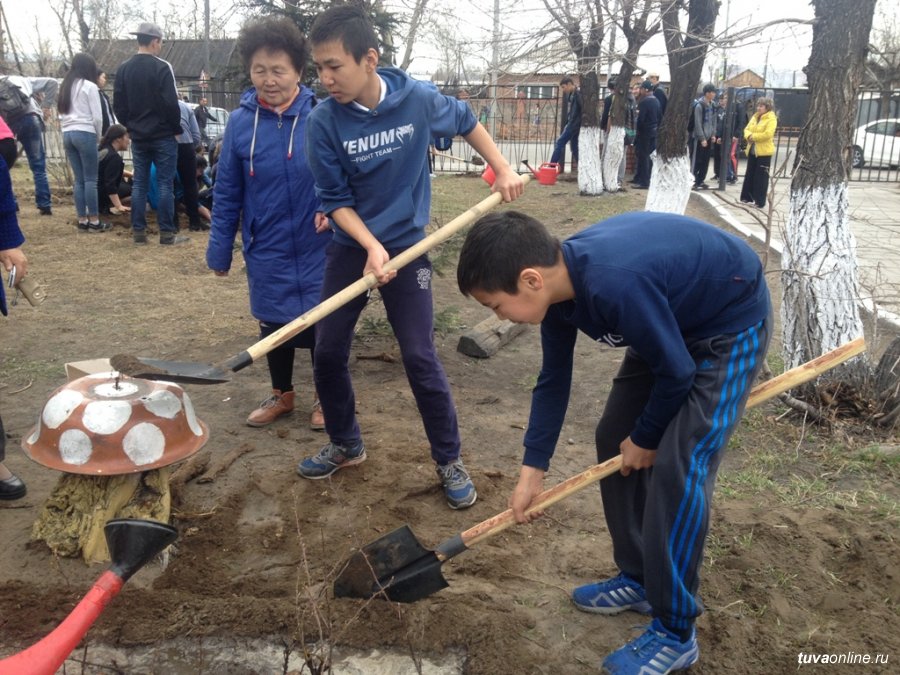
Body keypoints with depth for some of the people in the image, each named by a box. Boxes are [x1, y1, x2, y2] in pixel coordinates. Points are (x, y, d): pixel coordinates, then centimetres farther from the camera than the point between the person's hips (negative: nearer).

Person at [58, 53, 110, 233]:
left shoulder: (65, 86, 16)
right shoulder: (89, 86, -5)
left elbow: (62, 114, 14)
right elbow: (97, 116, -8)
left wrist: (67, 129, 14)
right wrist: (98, 135, 6)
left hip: (67, 134, 7)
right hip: (84, 134, -7)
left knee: (79, 179, 8)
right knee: (91, 179, -4)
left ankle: (82, 220, 8)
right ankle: (94, 221, -4)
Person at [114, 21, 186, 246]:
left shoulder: (123, 69, 7)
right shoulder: (162, 68, -12)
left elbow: (118, 105, 9)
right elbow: (171, 103, -14)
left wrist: (130, 126, 20)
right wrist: (176, 128, 0)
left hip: (138, 136, 6)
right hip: (162, 136, -5)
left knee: (139, 183, 9)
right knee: (165, 183, -2)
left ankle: (138, 231, 9)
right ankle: (167, 233, -1)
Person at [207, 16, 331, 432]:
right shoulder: (240, 122, -4)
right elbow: (227, 194, 2)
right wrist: (220, 251, 4)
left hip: (317, 248, -2)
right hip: (266, 251, 2)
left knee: (321, 323, 8)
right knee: (273, 325, 14)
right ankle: (281, 394, 36)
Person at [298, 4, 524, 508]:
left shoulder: (419, 99, -12)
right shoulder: (324, 122, -13)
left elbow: (467, 122, 9)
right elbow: (334, 199, -9)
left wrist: (504, 170, 8)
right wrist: (371, 246, -23)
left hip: (407, 246, -2)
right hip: (351, 247, 2)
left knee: (420, 358, -3)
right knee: (328, 353, 6)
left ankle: (450, 461, 14)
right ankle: (346, 445, 29)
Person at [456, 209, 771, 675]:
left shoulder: (615, 285, -39)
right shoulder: (559, 283, -12)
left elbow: (676, 372, -26)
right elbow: (553, 379, 0)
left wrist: (645, 439, -8)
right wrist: (531, 472, 1)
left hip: (731, 324, -8)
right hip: (673, 319, 9)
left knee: (677, 468, -14)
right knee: (613, 440, 9)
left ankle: (674, 635, 3)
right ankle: (638, 579, 26)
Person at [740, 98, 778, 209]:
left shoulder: (771, 119, -10)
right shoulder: (755, 117, 12)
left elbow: (768, 134, -22)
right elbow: (747, 129, 12)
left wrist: (753, 136, -16)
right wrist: (749, 136, -10)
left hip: (764, 151, -7)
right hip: (752, 150, 7)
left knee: (761, 177, -3)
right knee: (749, 175, 12)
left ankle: (760, 201, 1)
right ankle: (747, 197, 22)